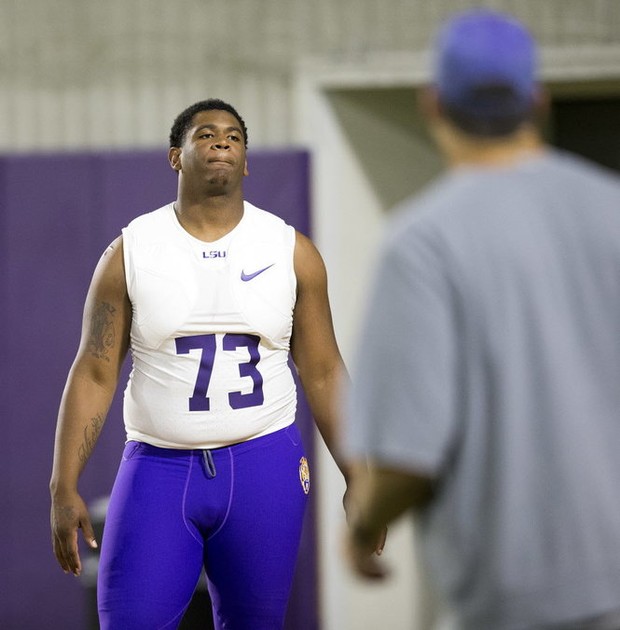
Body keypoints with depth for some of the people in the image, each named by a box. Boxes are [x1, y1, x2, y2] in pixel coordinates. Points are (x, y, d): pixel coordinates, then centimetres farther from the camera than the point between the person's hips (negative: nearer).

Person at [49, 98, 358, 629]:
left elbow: (322, 372, 8)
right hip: (159, 466, -1)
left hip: (264, 464, 1)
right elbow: (94, 375, 1)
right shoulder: (130, 252, 1)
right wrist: (64, 488, -6)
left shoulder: (291, 251, 5)